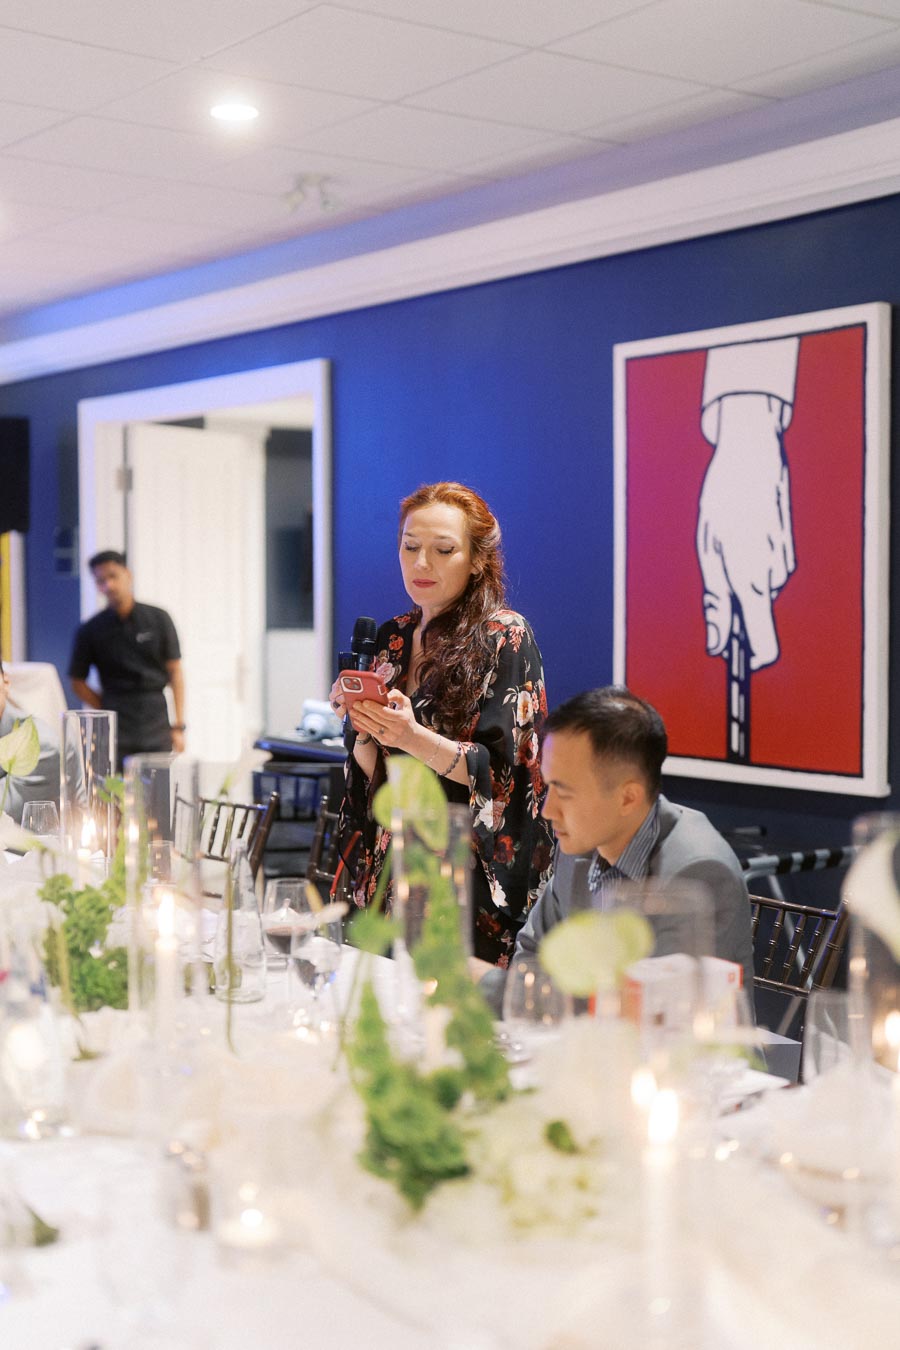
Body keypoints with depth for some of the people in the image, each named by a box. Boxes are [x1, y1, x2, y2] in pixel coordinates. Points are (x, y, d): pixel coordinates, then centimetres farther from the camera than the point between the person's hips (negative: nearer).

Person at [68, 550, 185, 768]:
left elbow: (175, 672, 6)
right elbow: (78, 683, 10)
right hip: (117, 734, -1)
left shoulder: (158, 619, 4)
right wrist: (108, 710, -1)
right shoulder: (90, 631, 3)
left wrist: (179, 726, 2)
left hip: (157, 730, 1)